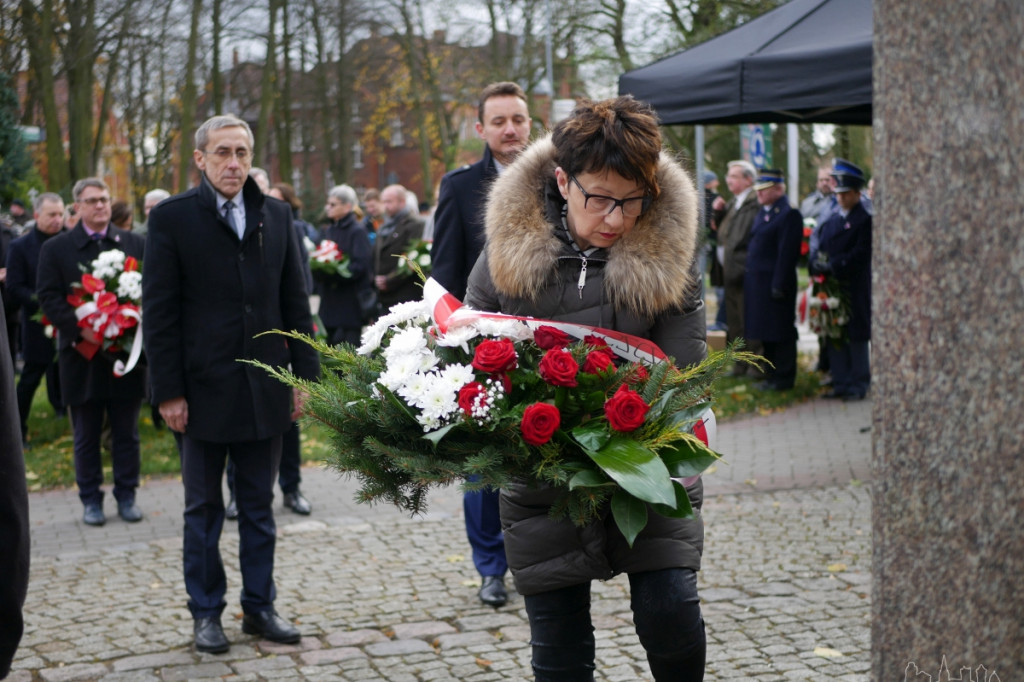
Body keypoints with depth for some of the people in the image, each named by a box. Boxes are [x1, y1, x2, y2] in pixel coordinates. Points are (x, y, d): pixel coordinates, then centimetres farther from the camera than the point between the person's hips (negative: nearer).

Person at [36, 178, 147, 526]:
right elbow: (48, 298, -5)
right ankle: (90, 499, 19)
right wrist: (80, 330, -18)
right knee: (86, 435, 9)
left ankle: (126, 495, 19)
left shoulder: (135, 244, 6)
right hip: (83, 356, -1)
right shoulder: (55, 248, 2)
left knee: (126, 433, 9)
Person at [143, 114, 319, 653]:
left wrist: (305, 375, 4)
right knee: (204, 508, 9)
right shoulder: (171, 218, -3)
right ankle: (205, 613, 20)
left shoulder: (276, 216, 7)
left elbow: (295, 303, 9)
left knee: (259, 506, 12)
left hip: (265, 387, 3)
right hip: (203, 389, -3)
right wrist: (169, 391, -10)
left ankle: (259, 607, 22)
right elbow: (159, 313, -6)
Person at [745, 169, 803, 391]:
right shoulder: (763, 212, 15)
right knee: (766, 332, 14)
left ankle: (783, 378, 6)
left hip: (775, 283, -9)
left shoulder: (789, 214, -13)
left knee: (780, 333, -1)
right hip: (757, 283, 9)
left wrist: (779, 285, -20)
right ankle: (772, 375, 23)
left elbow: (787, 253, -17)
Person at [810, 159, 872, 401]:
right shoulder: (832, 220, 15)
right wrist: (816, 263, -9)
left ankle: (858, 385, 8)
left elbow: (860, 255, -14)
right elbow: (819, 246, 12)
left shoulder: (865, 220, -6)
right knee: (834, 336, 9)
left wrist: (833, 266, -19)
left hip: (854, 289, -6)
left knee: (856, 337, 0)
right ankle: (840, 383, 18)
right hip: (831, 286, 7)